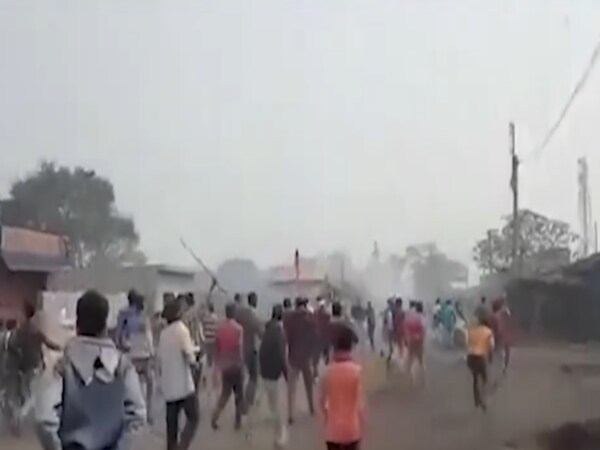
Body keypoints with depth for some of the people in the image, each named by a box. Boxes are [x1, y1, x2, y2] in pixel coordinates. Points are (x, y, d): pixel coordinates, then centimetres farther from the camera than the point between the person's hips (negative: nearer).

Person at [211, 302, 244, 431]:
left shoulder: (219, 327, 0)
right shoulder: (238, 328, -13)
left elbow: (216, 347, 5)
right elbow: (240, 348, -16)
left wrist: (217, 363, 15)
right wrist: (241, 364, -9)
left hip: (224, 365, 4)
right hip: (235, 365, -4)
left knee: (225, 393, 16)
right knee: (239, 393, 10)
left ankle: (215, 416, -4)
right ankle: (238, 421, 14)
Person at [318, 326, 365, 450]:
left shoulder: (328, 371, -9)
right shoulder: (356, 370, -14)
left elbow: (321, 401, -1)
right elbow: (360, 405, -11)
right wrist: (361, 432, -1)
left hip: (333, 429, 1)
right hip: (351, 429, -1)